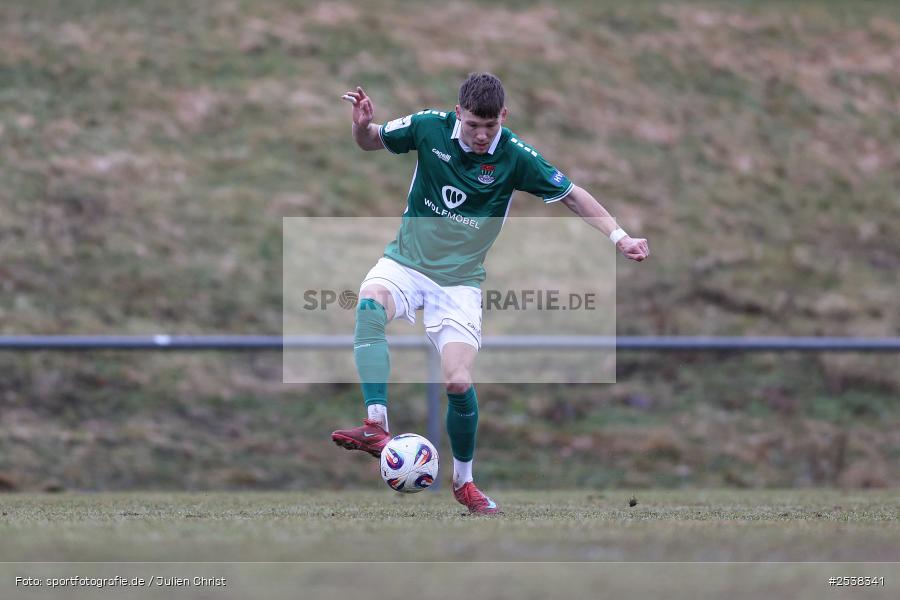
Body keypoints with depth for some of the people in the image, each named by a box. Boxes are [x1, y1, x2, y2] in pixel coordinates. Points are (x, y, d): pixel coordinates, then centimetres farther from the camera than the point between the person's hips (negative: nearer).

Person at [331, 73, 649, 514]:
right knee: (371, 300, -35)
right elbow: (371, 142, 7)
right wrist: (362, 125, -16)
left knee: (459, 382, -14)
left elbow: (571, 196, -2)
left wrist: (619, 236, -12)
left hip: (459, 281, -1)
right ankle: (376, 424, -40)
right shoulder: (430, 127, -9)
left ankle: (463, 481, 14)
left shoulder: (514, 157, -12)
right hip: (406, 262, 1)